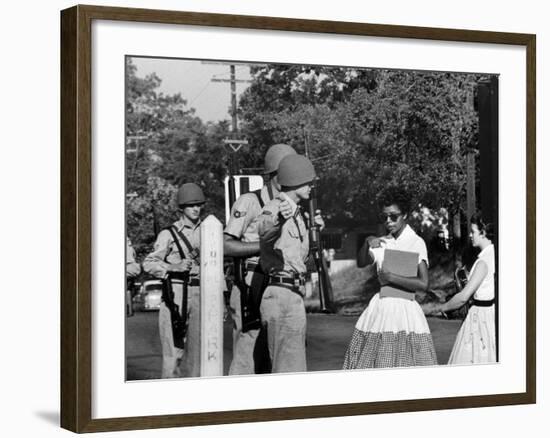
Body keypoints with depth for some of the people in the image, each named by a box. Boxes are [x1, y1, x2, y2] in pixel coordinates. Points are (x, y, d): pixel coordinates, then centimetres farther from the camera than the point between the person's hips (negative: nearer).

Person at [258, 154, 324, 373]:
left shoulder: (296, 213, 17)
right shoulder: (275, 208, -13)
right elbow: (265, 231, -38)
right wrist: (278, 220, -59)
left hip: (293, 295, 10)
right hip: (283, 295, -10)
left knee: (292, 369, 17)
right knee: (289, 370, -8)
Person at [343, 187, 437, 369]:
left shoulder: (416, 243, -3)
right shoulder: (381, 243, 13)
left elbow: (423, 284, -12)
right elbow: (361, 263, 0)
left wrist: (391, 277, -12)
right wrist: (367, 243, -16)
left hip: (405, 307, -5)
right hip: (380, 307, 5)